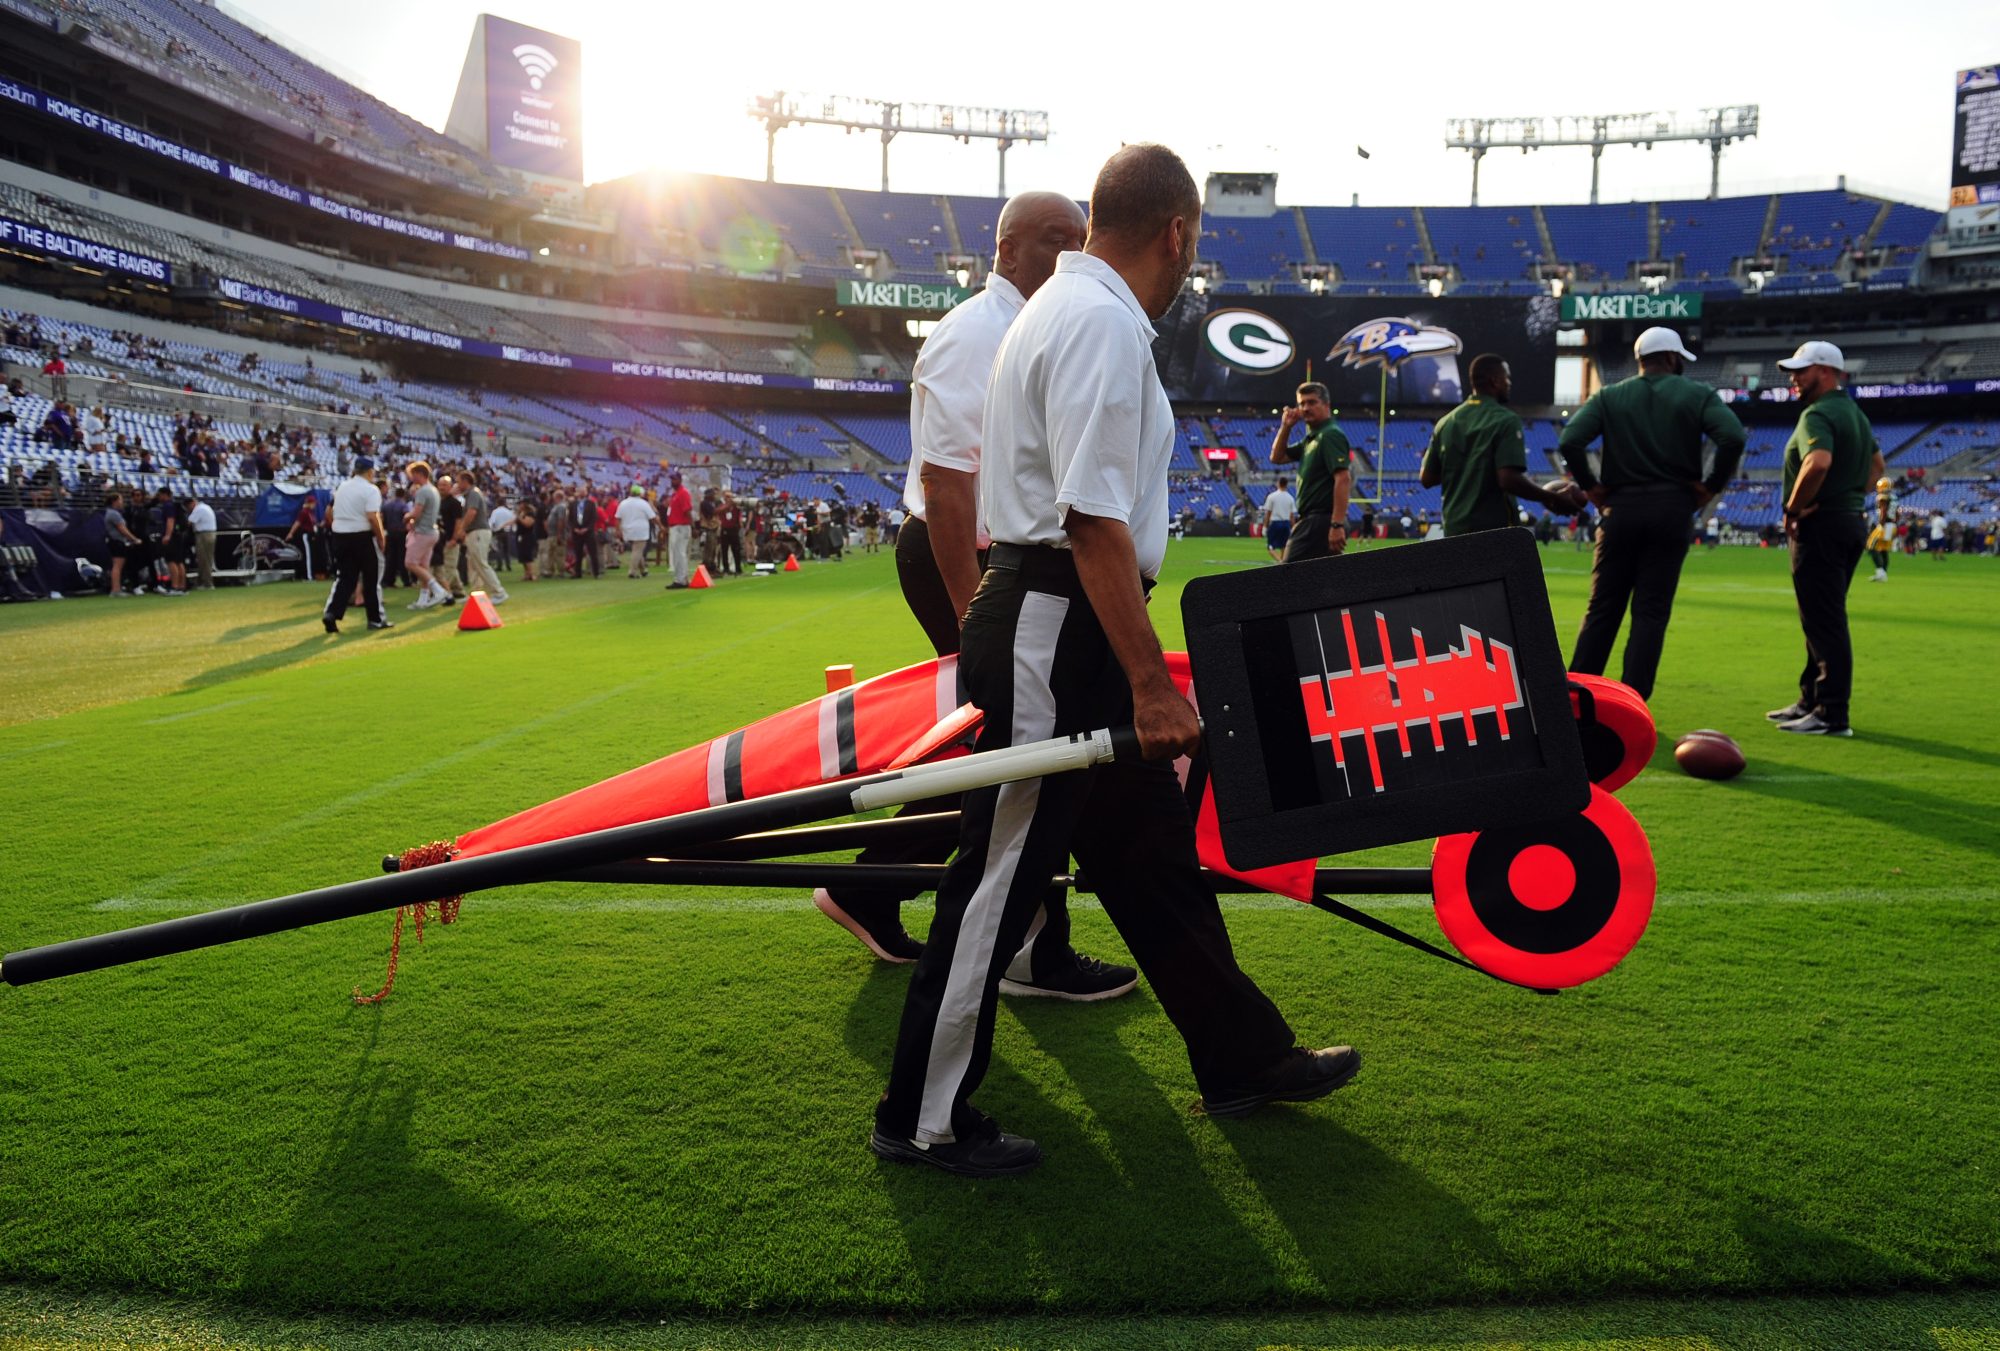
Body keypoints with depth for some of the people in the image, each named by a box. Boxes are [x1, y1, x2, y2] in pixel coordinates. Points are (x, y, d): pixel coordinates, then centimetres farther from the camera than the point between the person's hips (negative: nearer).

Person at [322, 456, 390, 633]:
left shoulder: (342, 487, 12)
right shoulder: (370, 489, -10)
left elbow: (332, 515, 13)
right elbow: (372, 517, -19)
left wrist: (341, 528, 19)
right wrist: (381, 538, -10)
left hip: (340, 536, 6)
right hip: (363, 536, -6)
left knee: (344, 577, 8)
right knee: (372, 578, 6)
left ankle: (331, 612, -9)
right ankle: (376, 619, 11)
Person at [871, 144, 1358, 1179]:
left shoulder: (1066, 306, 18)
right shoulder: (1105, 323, -14)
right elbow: (1094, 520, -23)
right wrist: (1150, 683, -22)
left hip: (1066, 634, 11)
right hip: (1053, 634, -11)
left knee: (1153, 850, 16)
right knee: (1001, 874, -1)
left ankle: (1243, 1060, 30)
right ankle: (923, 1119, 14)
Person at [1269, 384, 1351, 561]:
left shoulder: (1331, 435, -11)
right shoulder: (1311, 438, 18)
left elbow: (1343, 479, -21)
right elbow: (1277, 458, 27)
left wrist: (1337, 525, -27)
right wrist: (1285, 427, 13)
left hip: (1321, 522, -10)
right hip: (1310, 520, 10)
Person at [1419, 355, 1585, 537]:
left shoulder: (1446, 422, 9)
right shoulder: (1505, 420, -9)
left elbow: (1426, 479, 10)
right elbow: (1509, 480, -19)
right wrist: (1555, 498, -9)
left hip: (1453, 529, 6)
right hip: (1494, 529, -6)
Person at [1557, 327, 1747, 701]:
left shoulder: (1609, 397, 7)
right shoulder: (1697, 395, 4)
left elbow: (1569, 441, -9)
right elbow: (1733, 437, -12)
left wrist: (1590, 485, 2)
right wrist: (1713, 485, -1)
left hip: (1619, 510, 1)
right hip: (1672, 510, -1)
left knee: (1602, 610, 7)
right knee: (1650, 611, 2)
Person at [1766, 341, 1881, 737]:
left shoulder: (1818, 414, -16)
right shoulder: (1855, 413, 17)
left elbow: (1819, 462, -33)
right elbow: (1876, 465, 27)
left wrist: (1793, 510, -21)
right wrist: (1852, 496, 16)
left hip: (1820, 526, -10)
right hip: (1851, 521, 10)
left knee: (1824, 623, -8)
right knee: (1823, 620, 17)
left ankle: (1832, 716, -6)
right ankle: (1812, 701, 25)